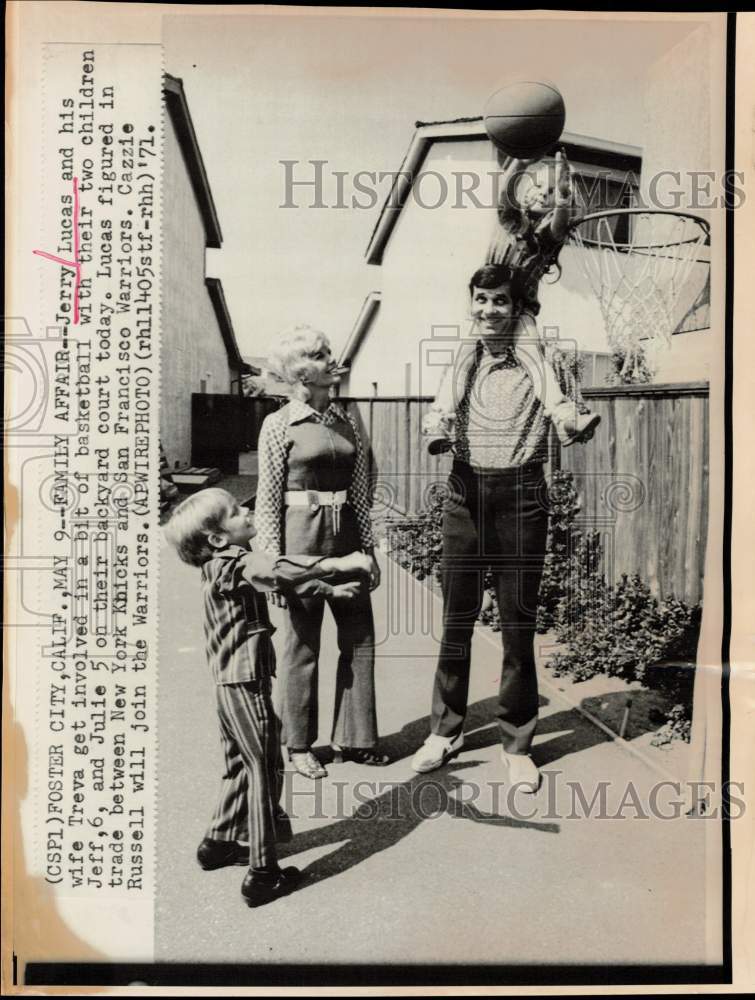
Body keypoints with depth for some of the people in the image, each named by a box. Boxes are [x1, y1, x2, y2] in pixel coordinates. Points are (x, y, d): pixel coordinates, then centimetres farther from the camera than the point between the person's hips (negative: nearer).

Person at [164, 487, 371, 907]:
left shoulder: (224, 563, 12)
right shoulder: (234, 562, -18)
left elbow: (278, 579, 20)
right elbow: (278, 571, -36)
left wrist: (331, 589, 18)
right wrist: (337, 564, -40)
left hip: (231, 683, 10)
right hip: (246, 682, -10)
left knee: (242, 763, 24)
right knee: (265, 769, -2)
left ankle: (221, 841, 38)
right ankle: (263, 874, 6)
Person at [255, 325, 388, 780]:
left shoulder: (345, 420, 10)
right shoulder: (279, 424, -4)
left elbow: (361, 490, 12)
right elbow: (268, 498, -5)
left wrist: (369, 547, 10)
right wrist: (274, 559, -9)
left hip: (346, 534, 5)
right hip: (302, 536, -5)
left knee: (360, 636, 8)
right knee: (304, 641, 5)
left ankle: (353, 737, 24)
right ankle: (300, 745, 22)